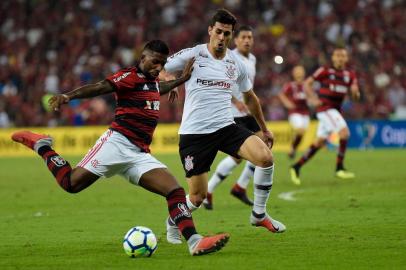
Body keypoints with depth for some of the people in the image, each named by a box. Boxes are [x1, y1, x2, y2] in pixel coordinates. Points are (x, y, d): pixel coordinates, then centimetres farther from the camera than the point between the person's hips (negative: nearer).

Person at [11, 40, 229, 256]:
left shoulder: (152, 81, 22)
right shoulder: (130, 76, -5)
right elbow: (100, 87, -21)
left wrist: (181, 80, 46)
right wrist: (68, 97, -36)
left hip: (140, 155, 8)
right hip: (118, 143, -8)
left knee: (175, 191, -8)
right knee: (71, 183, -10)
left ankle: (195, 243, -13)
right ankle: (41, 146, 16)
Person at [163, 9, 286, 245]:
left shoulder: (236, 63, 8)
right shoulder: (192, 56, -5)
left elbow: (250, 97, 22)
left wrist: (264, 128, 26)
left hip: (226, 127, 4)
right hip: (194, 133, -4)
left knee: (266, 157, -20)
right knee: (198, 196, -3)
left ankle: (259, 214, -1)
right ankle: (173, 222, 31)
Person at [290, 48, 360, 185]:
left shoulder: (350, 75, 10)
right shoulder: (325, 71, -4)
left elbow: (355, 96, 6)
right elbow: (307, 83, 1)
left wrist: (355, 92, -17)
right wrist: (313, 99, -11)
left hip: (335, 110, 7)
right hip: (325, 107, -7)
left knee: (320, 142, 10)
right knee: (344, 132, -21)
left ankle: (297, 167, 19)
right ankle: (339, 168, -16)